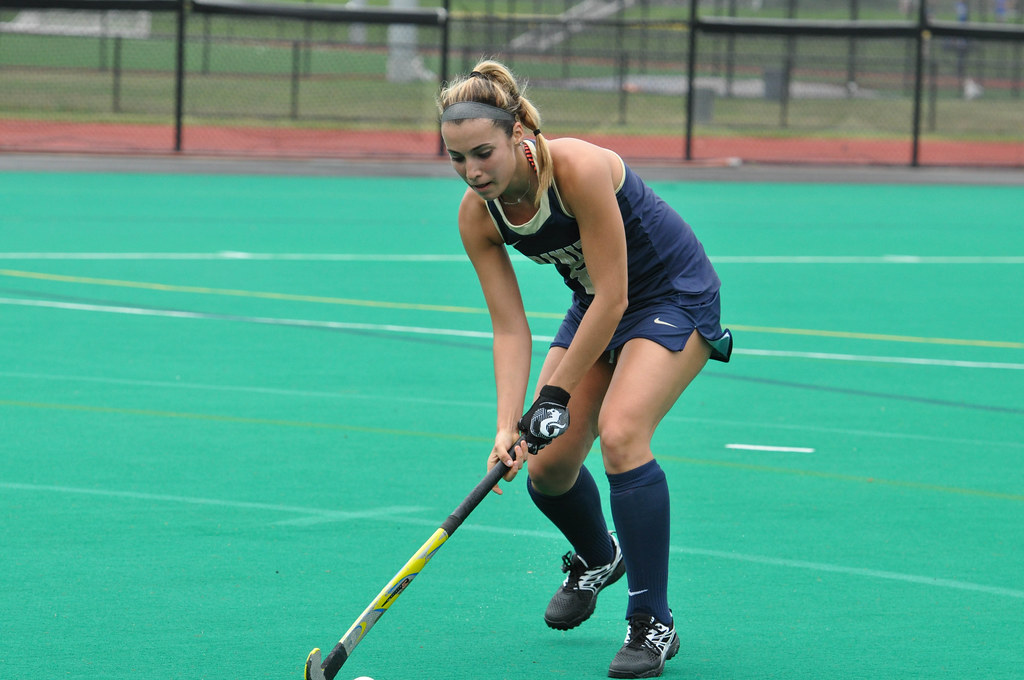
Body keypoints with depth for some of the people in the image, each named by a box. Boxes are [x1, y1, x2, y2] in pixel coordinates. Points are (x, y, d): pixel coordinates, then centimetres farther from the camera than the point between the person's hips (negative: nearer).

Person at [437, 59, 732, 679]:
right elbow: (510, 328, -12)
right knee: (547, 467, 0)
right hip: (597, 304, 7)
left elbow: (611, 299, -29)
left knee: (621, 433, -27)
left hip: (677, 297, -7)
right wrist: (509, 426, -25)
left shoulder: (581, 169, -33)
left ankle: (654, 626, -19)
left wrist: (557, 396, -24)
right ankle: (597, 559, 36)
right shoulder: (477, 215, -15)